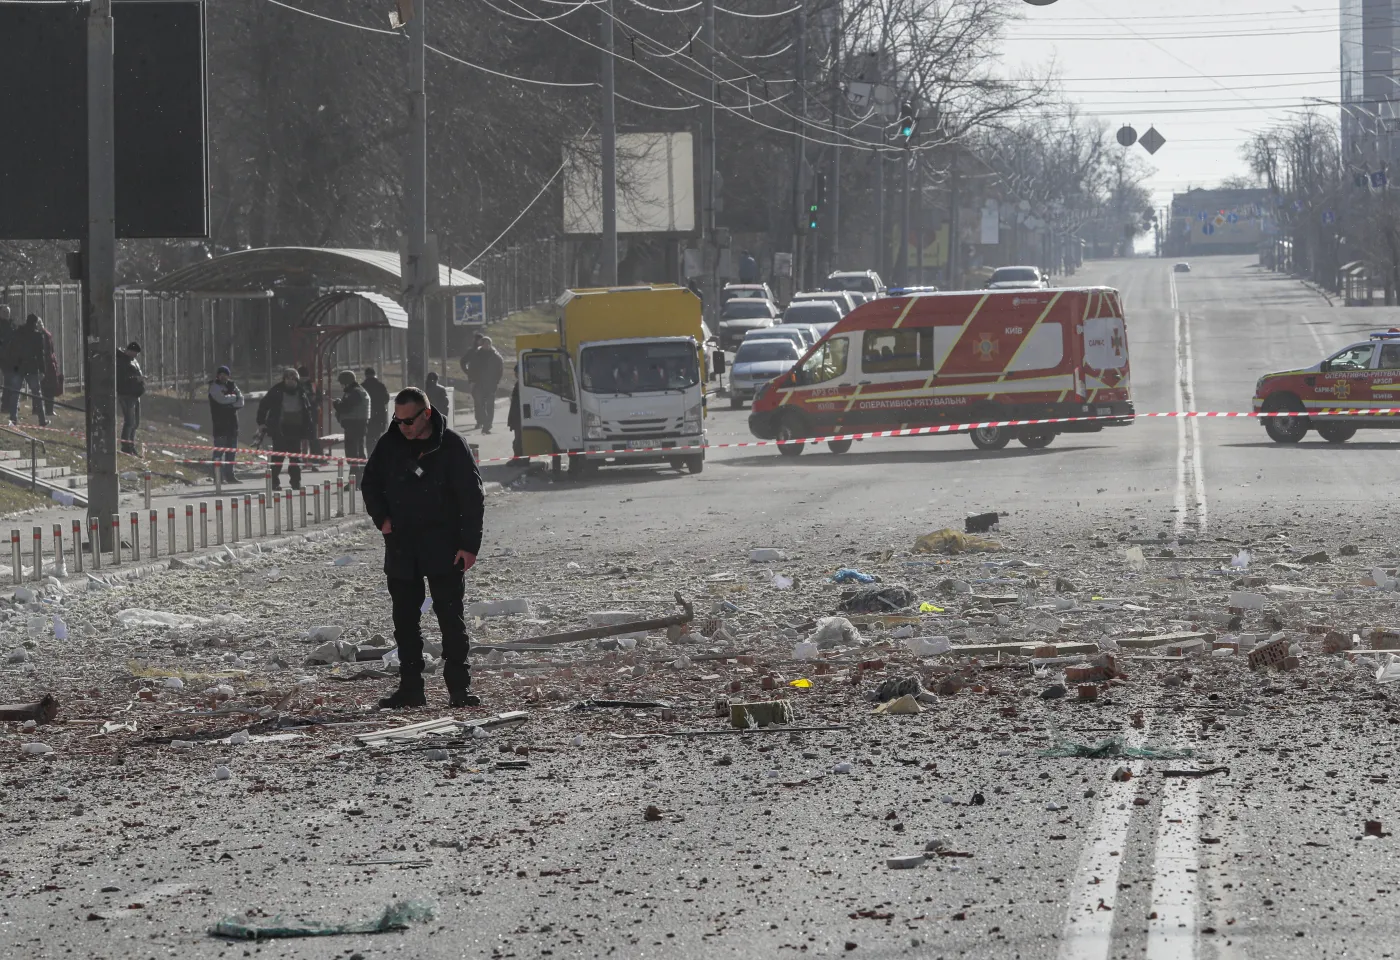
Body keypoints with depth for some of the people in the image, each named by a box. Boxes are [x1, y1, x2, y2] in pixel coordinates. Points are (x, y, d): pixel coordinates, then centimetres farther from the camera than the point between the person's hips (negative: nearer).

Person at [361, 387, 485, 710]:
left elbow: (472, 498, -6)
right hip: (401, 547, 4)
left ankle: (460, 688, -1)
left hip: (444, 549, -4)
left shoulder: (452, 446, -7)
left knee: (451, 619, -4)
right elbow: (370, 484, 18)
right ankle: (410, 688, 12)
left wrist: (469, 545, -11)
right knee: (405, 621, 6)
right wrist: (381, 518, 1)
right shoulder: (390, 445, 4)